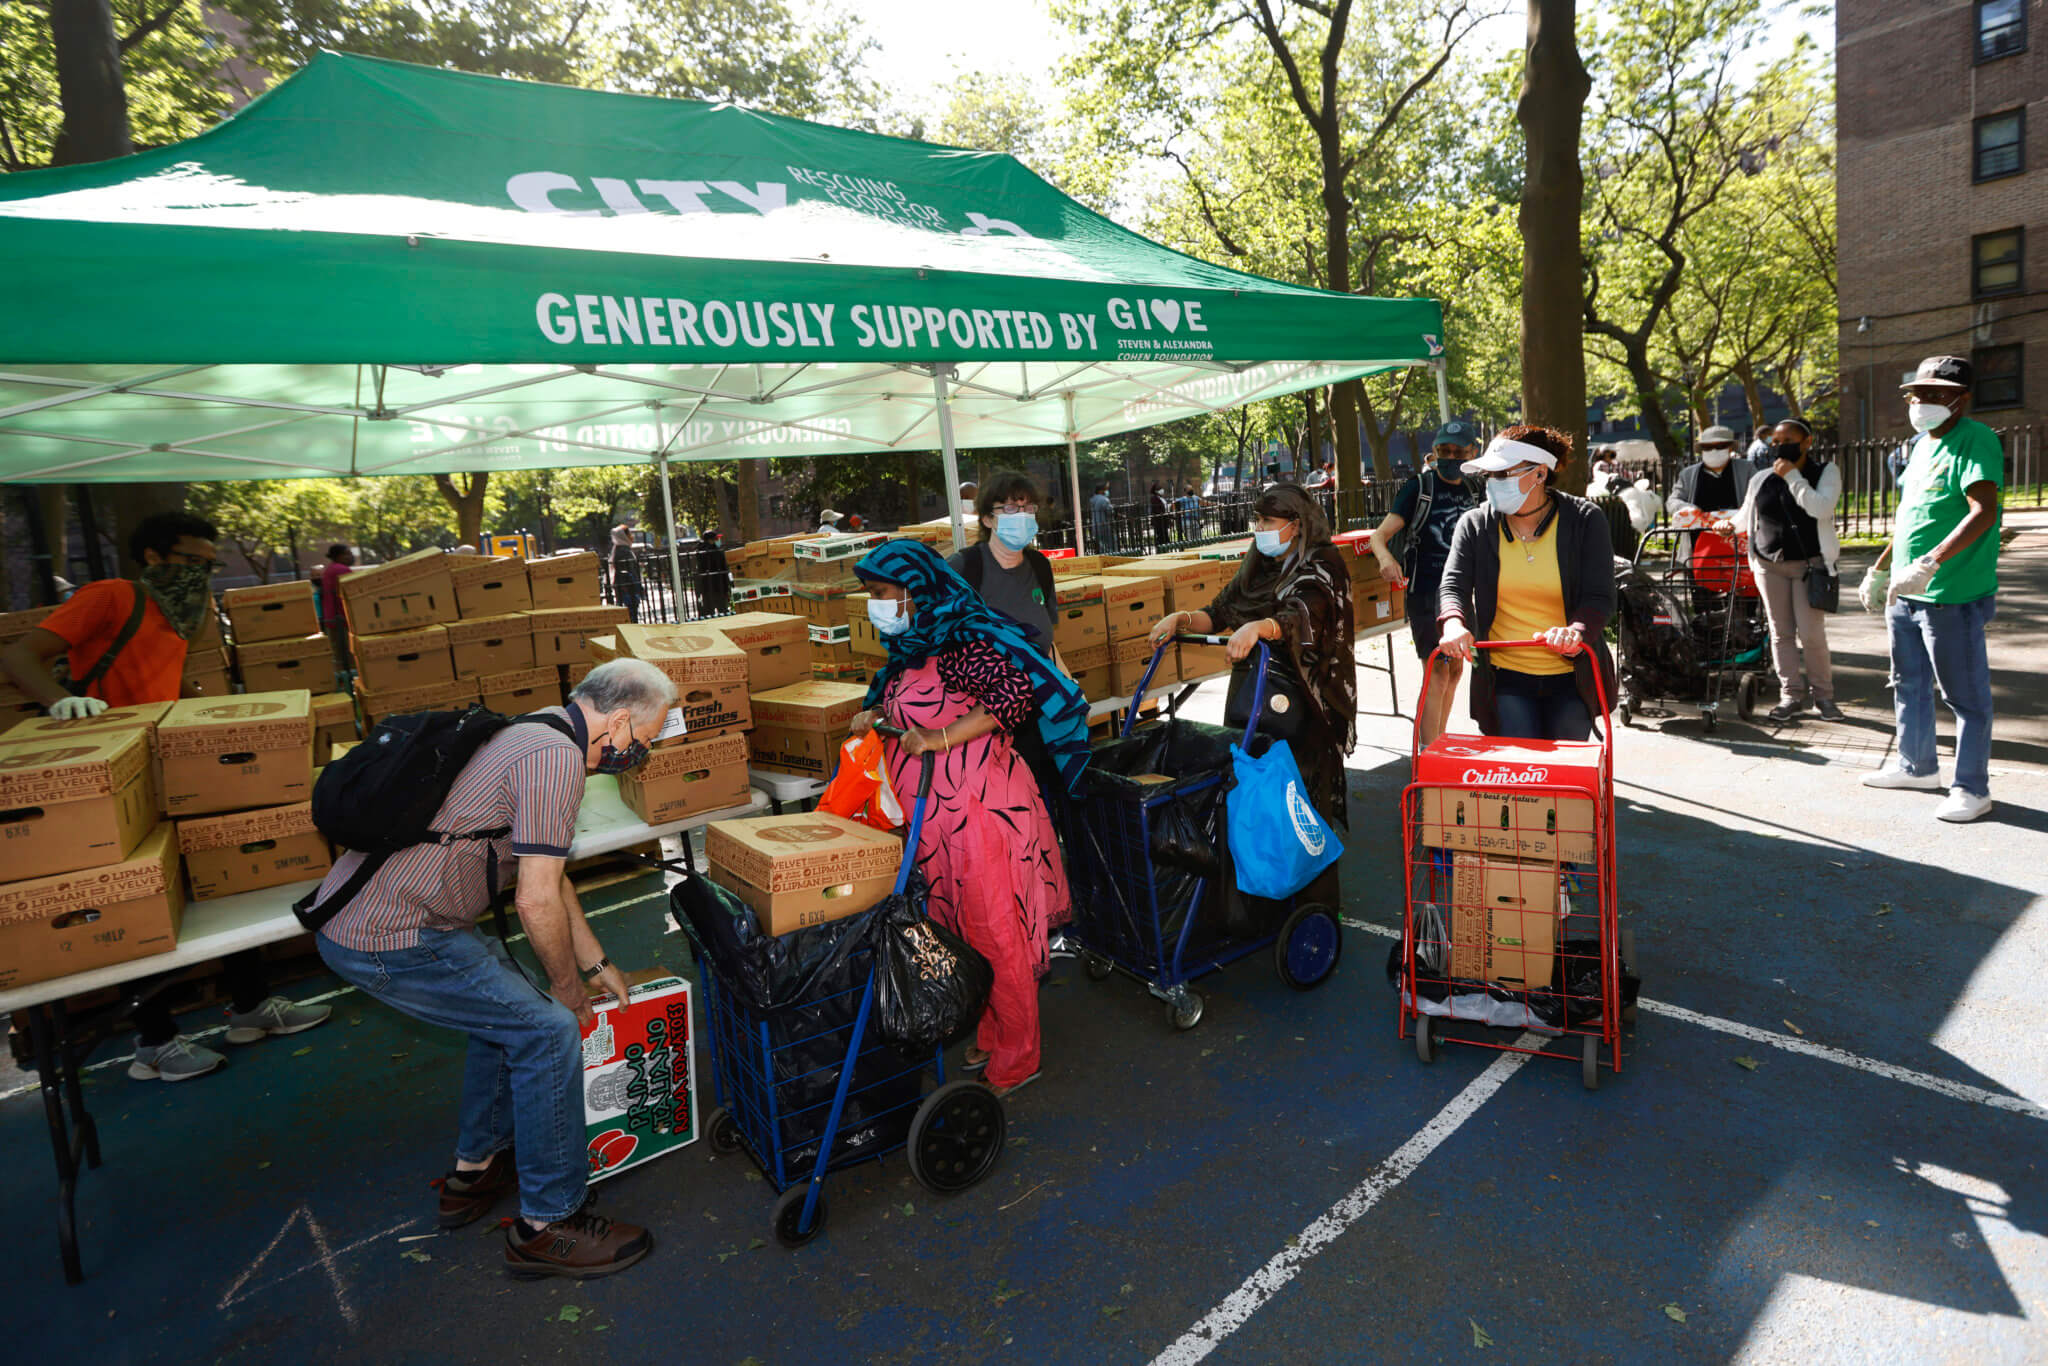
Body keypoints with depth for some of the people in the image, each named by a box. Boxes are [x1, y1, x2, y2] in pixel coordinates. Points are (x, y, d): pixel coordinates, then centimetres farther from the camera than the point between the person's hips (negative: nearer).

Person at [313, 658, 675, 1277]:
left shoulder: (536, 737, 13)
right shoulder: (557, 758, -20)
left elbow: (548, 874, 21)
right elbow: (537, 901, -21)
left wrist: (596, 963, 25)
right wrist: (568, 987, -3)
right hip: (390, 941, -11)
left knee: (508, 1001, 23)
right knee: (548, 1029, -6)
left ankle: (475, 1169, 36)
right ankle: (547, 1226, 6)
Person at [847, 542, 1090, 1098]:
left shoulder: (962, 641, -16)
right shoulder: (909, 645, 13)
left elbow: (1017, 691, -28)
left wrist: (940, 738, -25)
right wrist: (876, 714, 9)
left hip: (976, 801, -9)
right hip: (931, 805, 9)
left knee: (993, 930, 1)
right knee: (955, 925, 16)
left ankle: (1014, 1060, 16)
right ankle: (986, 1036, 33)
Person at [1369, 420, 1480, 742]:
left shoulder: (1470, 491, 10)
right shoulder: (1419, 487, -8)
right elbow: (1379, 534, -17)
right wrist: (1385, 556, -38)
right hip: (1426, 591, -7)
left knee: (1455, 669, 15)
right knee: (1438, 672, -12)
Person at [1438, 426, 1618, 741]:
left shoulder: (1585, 520, -4)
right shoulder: (1475, 524, 0)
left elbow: (1599, 597, -9)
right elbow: (1454, 585, -9)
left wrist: (1576, 631, -31)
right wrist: (1454, 623, -32)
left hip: (1571, 679, 0)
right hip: (1505, 680, 0)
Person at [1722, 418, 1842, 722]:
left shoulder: (1826, 472, 1)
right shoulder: (1761, 479, 10)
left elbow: (1821, 508, -17)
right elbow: (1746, 514, 28)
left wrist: (1792, 476, -15)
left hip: (1810, 563, -3)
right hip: (1770, 565, 3)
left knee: (1811, 633, -9)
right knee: (1781, 633, 2)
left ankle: (1822, 694, 7)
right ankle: (1792, 694, 8)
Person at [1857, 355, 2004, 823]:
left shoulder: (1976, 441, -12)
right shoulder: (1922, 443, 15)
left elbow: (1984, 512, -24)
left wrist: (1931, 562, -35)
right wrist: (1880, 570, 24)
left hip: (1952, 595, -9)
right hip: (1905, 592, 9)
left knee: (1965, 694, 1)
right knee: (1909, 684, 19)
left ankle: (1971, 789, 10)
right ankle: (1917, 766, 34)